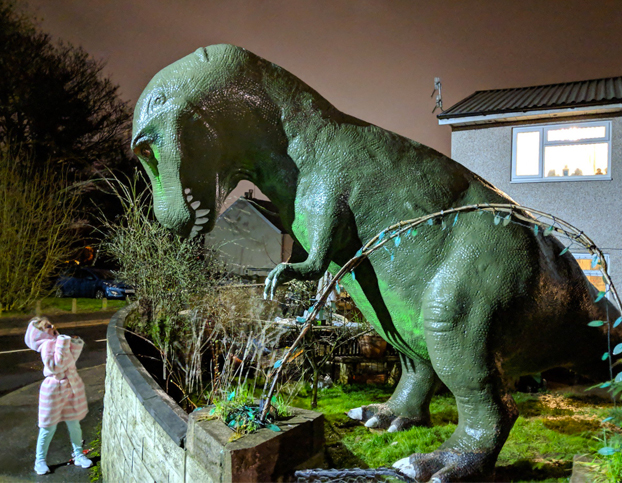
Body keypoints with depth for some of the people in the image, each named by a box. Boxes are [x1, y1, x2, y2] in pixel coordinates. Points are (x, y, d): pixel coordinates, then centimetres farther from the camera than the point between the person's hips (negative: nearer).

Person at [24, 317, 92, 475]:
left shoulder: (57, 340, 5)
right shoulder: (47, 346, -18)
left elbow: (71, 358, 15)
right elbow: (56, 366, -28)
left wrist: (75, 344, 1)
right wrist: (62, 345, -31)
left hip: (72, 387, 7)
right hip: (54, 389, -7)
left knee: (74, 424, 15)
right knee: (48, 428, 7)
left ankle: (78, 456, 28)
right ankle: (40, 460, 25)